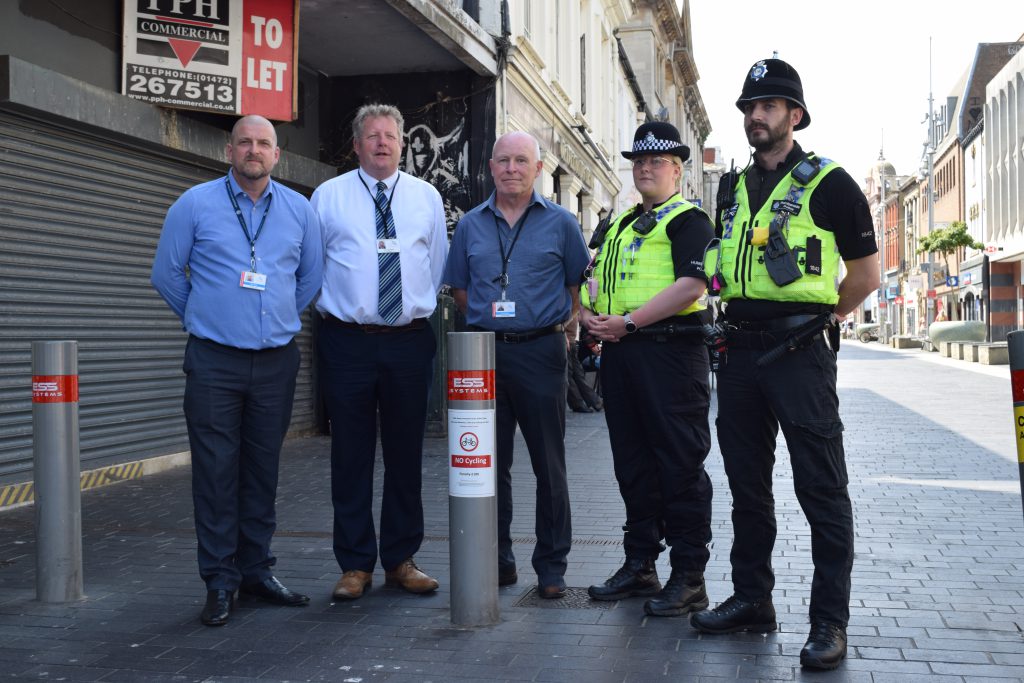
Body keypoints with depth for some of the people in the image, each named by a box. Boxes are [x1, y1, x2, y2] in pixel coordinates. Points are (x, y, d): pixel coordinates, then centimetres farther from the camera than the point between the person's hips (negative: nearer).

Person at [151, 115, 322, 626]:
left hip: (277, 360, 3)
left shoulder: (299, 210, 8)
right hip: (214, 360, -2)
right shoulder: (195, 204, 2)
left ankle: (256, 570, 19)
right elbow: (166, 273, 9)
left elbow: (311, 276, 20)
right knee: (216, 471, -3)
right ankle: (220, 581, 6)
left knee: (263, 469, 9)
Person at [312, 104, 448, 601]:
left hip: (410, 340, 2)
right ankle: (355, 564, 13)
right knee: (351, 455, 2)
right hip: (347, 341, -2)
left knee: (406, 453, 7)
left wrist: (422, 307, 10)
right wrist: (331, 305, 6)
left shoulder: (426, 197, 11)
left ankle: (401, 559, 20)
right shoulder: (328, 196, 5)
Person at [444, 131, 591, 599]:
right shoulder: (470, 225, 10)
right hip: (483, 353, 3)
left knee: (549, 465, 2)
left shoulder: (560, 223, 4)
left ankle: (552, 566, 12)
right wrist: (489, 319, 8)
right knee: (488, 462, 7)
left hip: (540, 352, -2)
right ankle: (497, 561, 18)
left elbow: (578, 285, 8)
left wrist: (555, 320, 1)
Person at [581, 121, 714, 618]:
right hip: (619, 353, 8)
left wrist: (629, 321, -18)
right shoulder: (620, 225, 22)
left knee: (680, 464, -4)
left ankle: (689, 577, 3)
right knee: (632, 461, 12)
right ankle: (640, 565, 22)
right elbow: (598, 277, 24)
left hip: (670, 350, -8)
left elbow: (692, 285, -16)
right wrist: (589, 312, 1)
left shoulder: (688, 219, -2)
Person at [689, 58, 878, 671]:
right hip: (741, 349, 7)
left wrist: (817, 319, 1)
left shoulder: (827, 183, -2)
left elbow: (866, 274, 0)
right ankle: (752, 600, 24)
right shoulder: (735, 189, 15)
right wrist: (736, 324, 14)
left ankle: (831, 620, 3)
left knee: (821, 487, -3)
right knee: (747, 483, 12)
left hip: (800, 350, -6)